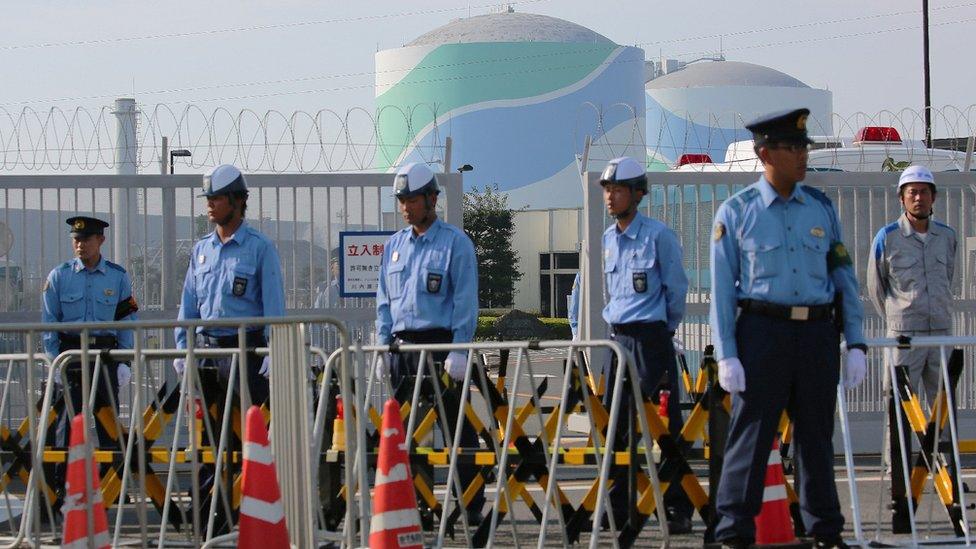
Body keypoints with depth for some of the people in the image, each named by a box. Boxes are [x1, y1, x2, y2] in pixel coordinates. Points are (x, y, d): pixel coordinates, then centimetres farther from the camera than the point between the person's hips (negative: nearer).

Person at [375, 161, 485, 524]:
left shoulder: (455, 243, -1)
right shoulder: (394, 246, 16)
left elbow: (465, 300, -7)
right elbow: (384, 301, 18)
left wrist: (459, 348, -15)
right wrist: (384, 348, 9)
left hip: (441, 344, -6)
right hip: (402, 346, 6)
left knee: (457, 426, -4)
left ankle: (471, 504, -1)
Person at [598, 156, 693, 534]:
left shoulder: (658, 235, -8)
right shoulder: (609, 239, 12)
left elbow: (677, 288, -3)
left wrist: (664, 328, 5)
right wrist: (616, 322, 17)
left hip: (652, 337, -7)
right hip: (619, 338, 7)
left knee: (664, 424, -6)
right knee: (617, 425, 6)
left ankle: (678, 510, -4)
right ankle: (616, 509, 11)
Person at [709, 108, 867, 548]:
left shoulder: (822, 208, 10)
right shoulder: (736, 212, 1)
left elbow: (845, 278, 12)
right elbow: (722, 289, 0)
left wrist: (855, 344, 6)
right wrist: (726, 355, -7)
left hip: (818, 333, 3)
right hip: (762, 330, -3)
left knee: (816, 435, 10)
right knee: (750, 434, -3)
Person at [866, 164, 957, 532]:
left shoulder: (947, 237, 10)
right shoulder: (887, 239, -2)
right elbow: (875, 289, 9)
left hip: (942, 335, 4)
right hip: (904, 337, -4)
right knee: (901, 419, -4)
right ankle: (900, 502, -4)